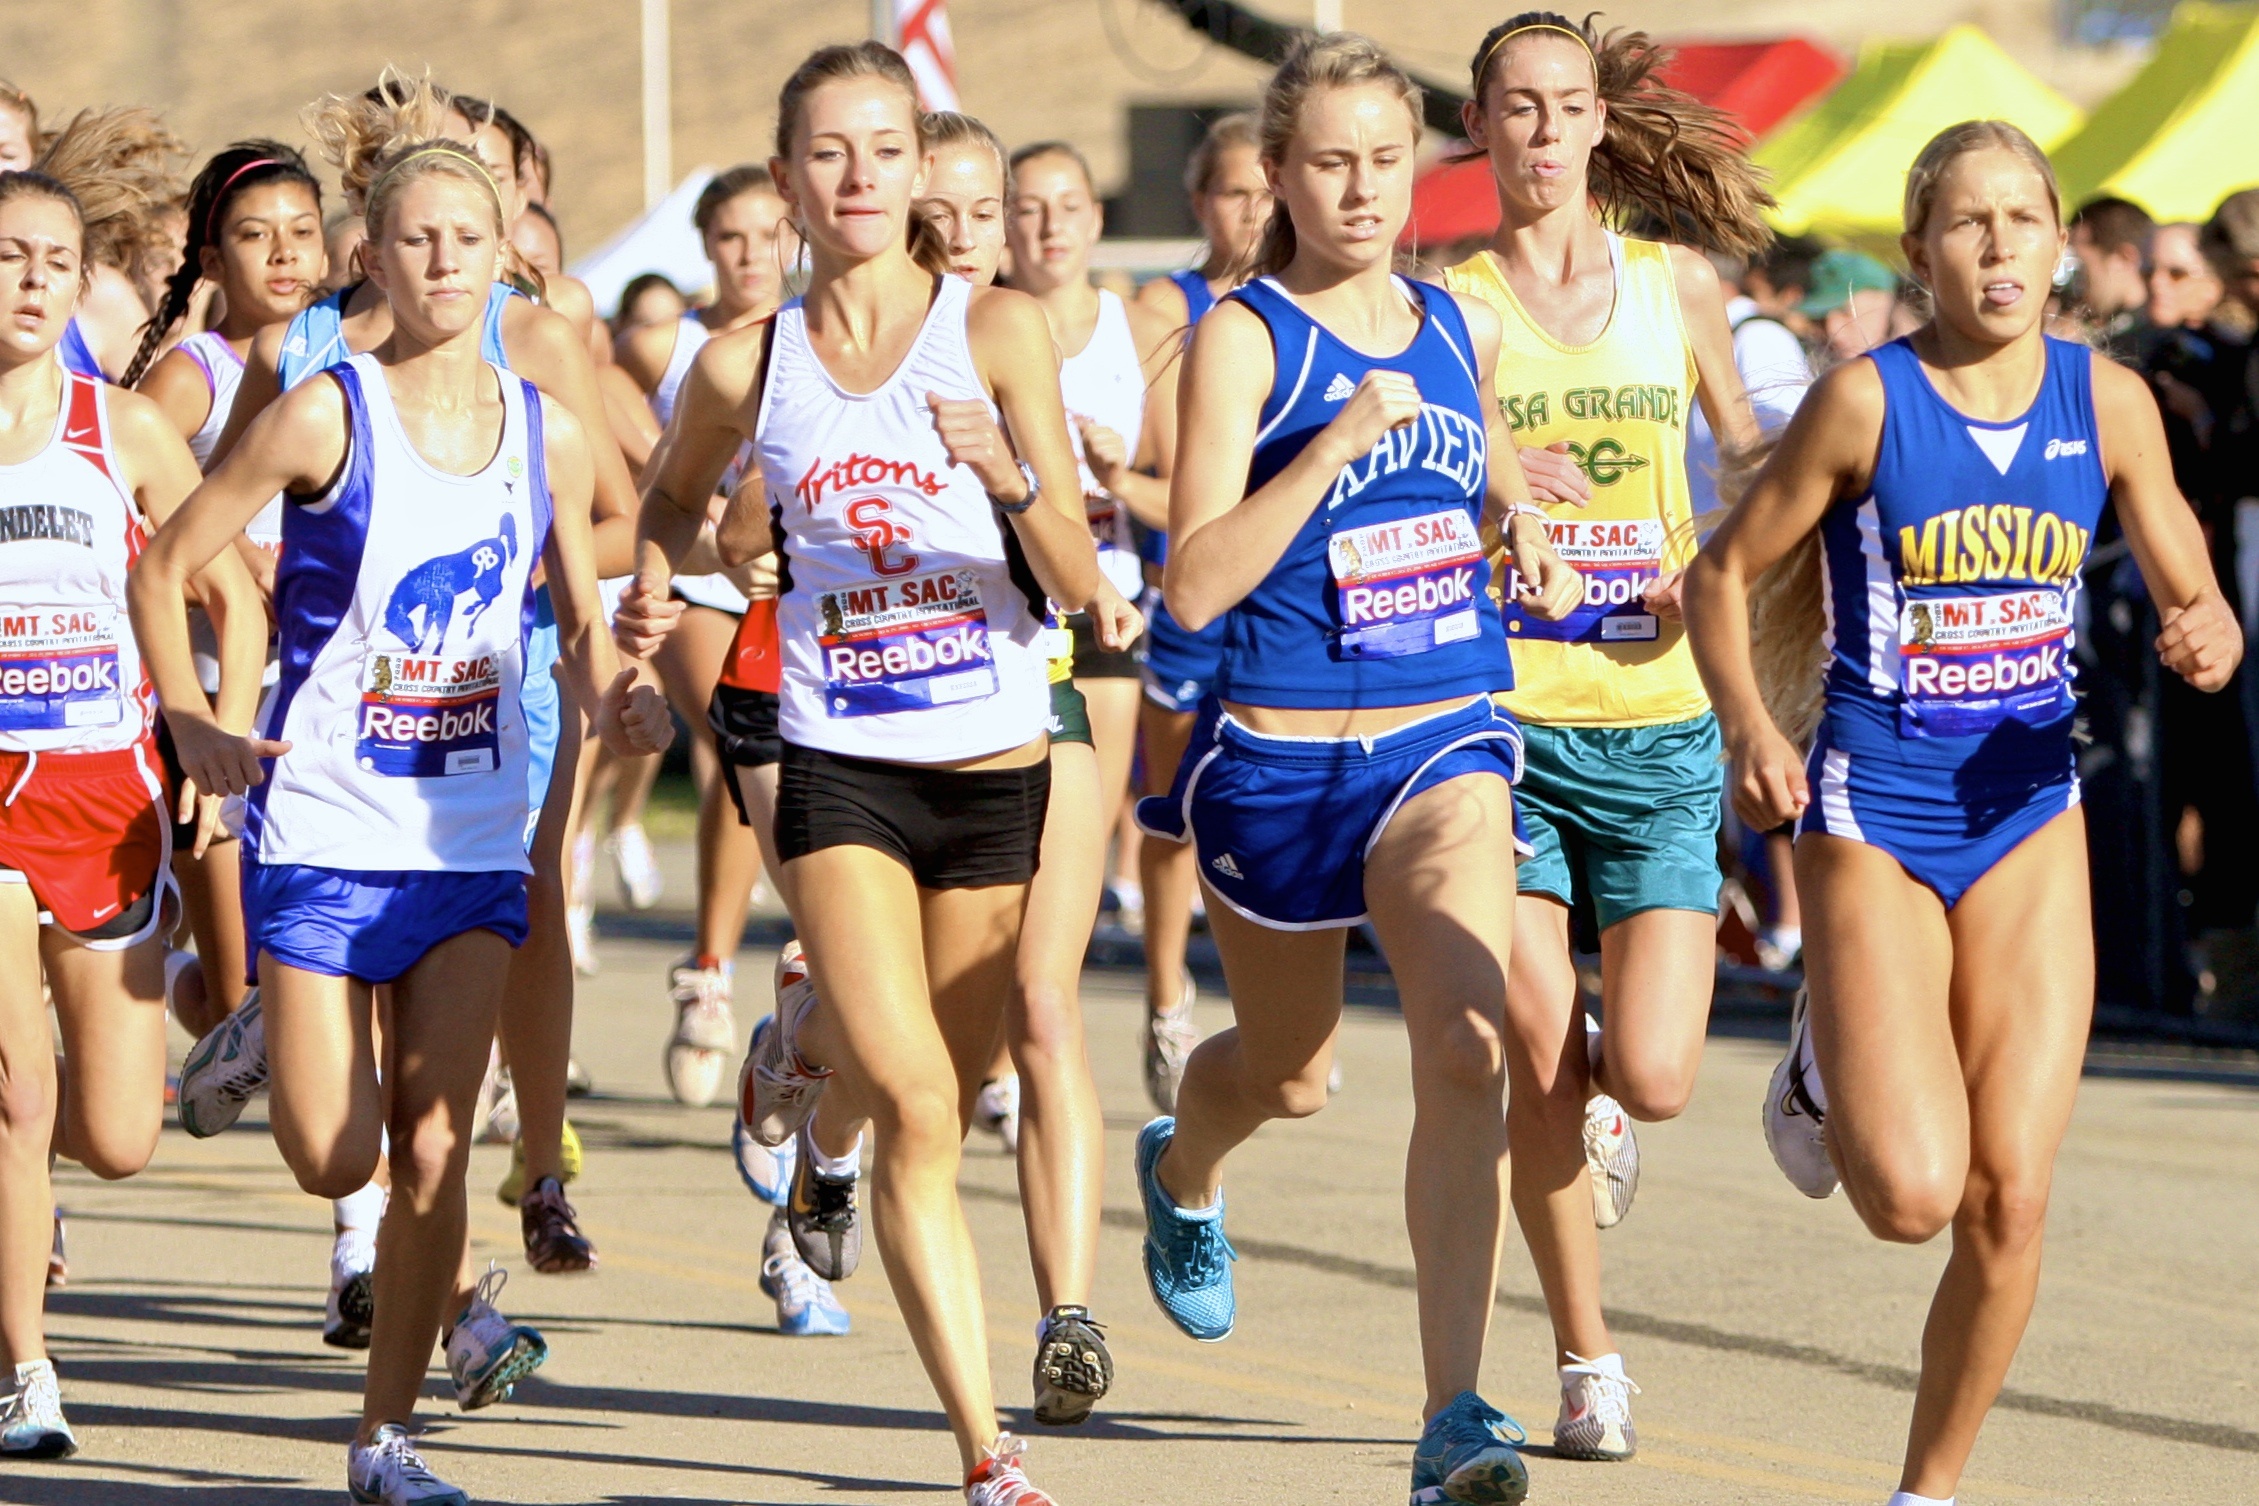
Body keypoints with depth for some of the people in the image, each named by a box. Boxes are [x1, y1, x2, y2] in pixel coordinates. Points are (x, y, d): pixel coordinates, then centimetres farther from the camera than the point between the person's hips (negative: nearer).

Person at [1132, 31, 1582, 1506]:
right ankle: (1182, 1174, 57)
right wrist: (1336, 445, -27)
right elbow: (1195, 580, -20)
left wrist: (1524, 532, 8)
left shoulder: (1464, 329, 5)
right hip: (1281, 751, -2)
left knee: (1465, 1049, -20)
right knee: (1289, 1071, 18)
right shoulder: (1242, 336, -10)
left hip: (1448, 740, 2)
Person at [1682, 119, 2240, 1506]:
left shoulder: (2108, 401, 0)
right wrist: (1751, 730, -18)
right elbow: (1724, 573, -2)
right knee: (1912, 1193, -14)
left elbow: (2196, 599, 7)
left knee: (2010, 1202, -2)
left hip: (2027, 816, 3)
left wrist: (2211, 642, -17)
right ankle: (1823, 1069, 21)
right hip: (1872, 816, -3)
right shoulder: (1866, 402, -10)